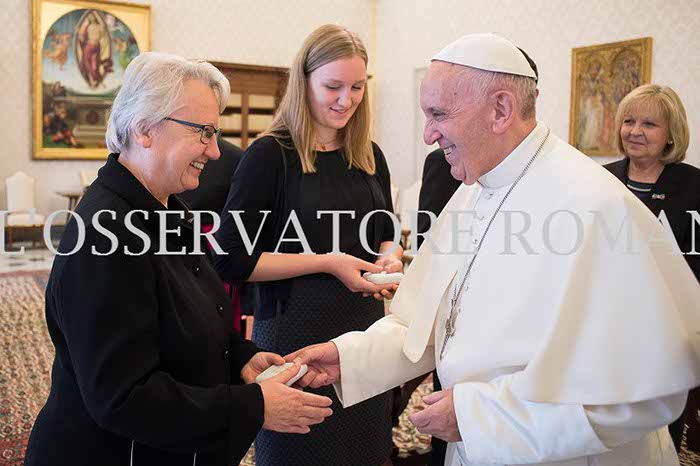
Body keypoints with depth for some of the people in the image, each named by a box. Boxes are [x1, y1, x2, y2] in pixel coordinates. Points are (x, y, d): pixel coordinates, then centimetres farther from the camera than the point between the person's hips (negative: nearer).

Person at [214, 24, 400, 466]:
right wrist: (327, 262, -18)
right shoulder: (270, 155, -10)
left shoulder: (370, 156, 7)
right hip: (296, 330, -5)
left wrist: (389, 259, -5)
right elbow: (232, 260, -13)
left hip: (366, 326, 6)